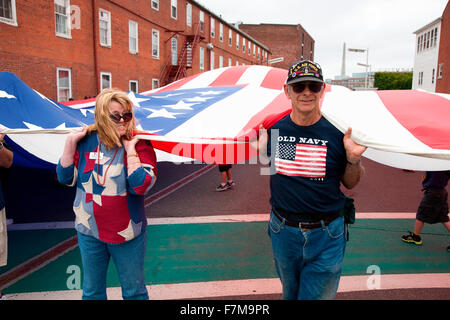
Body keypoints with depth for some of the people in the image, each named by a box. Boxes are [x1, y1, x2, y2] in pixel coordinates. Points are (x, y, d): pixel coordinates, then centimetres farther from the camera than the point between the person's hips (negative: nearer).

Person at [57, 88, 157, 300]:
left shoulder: (139, 144, -13)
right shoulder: (86, 141, -3)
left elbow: (141, 186, -24)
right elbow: (66, 178, -1)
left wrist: (130, 150, -24)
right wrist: (70, 143, -9)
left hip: (127, 233, -2)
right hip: (89, 231, 3)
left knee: (133, 290, 17)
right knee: (92, 291, 22)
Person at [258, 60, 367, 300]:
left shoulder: (337, 132, -9)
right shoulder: (273, 128, -6)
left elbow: (349, 183, 2)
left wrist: (353, 158, -17)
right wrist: (259, 146, -10)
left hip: (326, 237, -2)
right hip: (283, 232, 2)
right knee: (290, 293, 24)